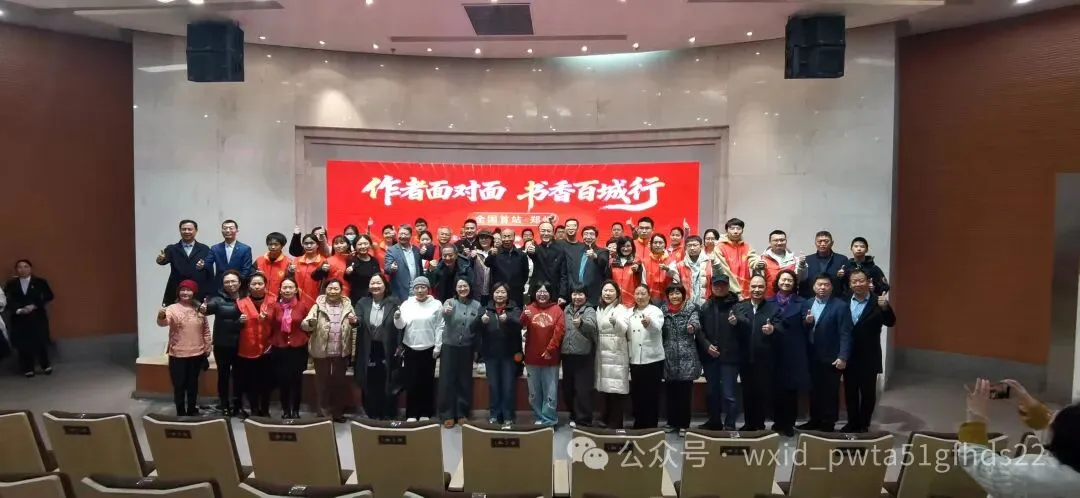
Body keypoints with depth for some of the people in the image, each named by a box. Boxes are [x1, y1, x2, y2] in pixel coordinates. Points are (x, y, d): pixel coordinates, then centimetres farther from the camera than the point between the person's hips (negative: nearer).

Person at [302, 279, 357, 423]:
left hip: (341, 351, 2)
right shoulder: (318, 305, -2)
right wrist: (310, 322, -33)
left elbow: (355, 326, 9)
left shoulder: (347, 306, 3)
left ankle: (338, 412, 24)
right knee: (322, 381, 9)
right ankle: (323, 412, 22)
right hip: (321, 350, -1)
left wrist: (354, 322, -15)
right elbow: (304, 325, -10)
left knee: (339, 381, 11)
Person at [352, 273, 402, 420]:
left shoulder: (394, 302, -2)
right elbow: (358, 323, -5)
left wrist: (400, 346, -13)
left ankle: (388, 417, 17)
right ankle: (372, 416, 22)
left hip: (388, 352, -2)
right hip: (367, 352, 2)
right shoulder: (362, 303, 6)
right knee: (369, 387, 9)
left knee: (387, 386, 5)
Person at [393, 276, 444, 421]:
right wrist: (397, 317, -24)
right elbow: (401, 325, -2)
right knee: (411, 382, 4)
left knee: (427, 382, 8)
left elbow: (440, 327, -3)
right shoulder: (407, 304, 2)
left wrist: (437, 347, -6)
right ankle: (411, 414, 13)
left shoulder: (436, 304, -2)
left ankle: (425, 413, 18)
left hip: (429, 349, -1)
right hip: (410, 349, 1)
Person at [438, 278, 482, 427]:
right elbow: (444, 314, -29)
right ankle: (447, 414, 11)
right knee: (447, 381, 1)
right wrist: (445, 311, -53)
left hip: (467, 348, 2)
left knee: (464, 381, 9)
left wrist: (477, 350, 8)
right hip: (449, 347, -2)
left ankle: (462, 413, 21)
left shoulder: (477, 305, 1)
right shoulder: (450, 302, -6)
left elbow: (478, 329, 7)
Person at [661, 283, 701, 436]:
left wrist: (692, 327, -40)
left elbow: (696, 324, -18)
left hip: (686, 358, -3)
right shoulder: (664, 310, 9)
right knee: (670, 392, 9)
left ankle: (684, 424, 11)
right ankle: (672, 422, 21)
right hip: (669, 358, 3)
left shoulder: (691, 308, -2)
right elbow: (660, 331, 13)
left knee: (685, 392, 1)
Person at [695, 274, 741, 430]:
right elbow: (699, 329, 7)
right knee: (711, 392, 15)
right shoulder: (706, 307, 10)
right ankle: (714, 421, 29)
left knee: (729, 393, -4)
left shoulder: (737, 305, -1)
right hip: (710, 356, 4)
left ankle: (729, 425, 5)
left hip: (730, 356, -4)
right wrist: (706, 345, -7)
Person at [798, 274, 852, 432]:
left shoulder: (841, 306, -8)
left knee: (830, 392, 4)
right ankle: (815, 420, 25)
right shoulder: (806, 304, 9)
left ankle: (828, 424, 14)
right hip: (812, 357, 5)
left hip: (831, 358, -5)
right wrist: (806, 322, -11)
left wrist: (843, 357, -20)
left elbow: (845, 334, -13)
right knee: (814, 390, 13)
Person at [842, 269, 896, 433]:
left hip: (869, 357, -3)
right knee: (850, 392, 13)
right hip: (849, 356, 3)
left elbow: (891, 322, -17)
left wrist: (885, 307, -33)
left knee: (868, 392, 8)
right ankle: (852, 423, 26)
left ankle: (864, 425, 21)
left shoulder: (878, 302, -7)